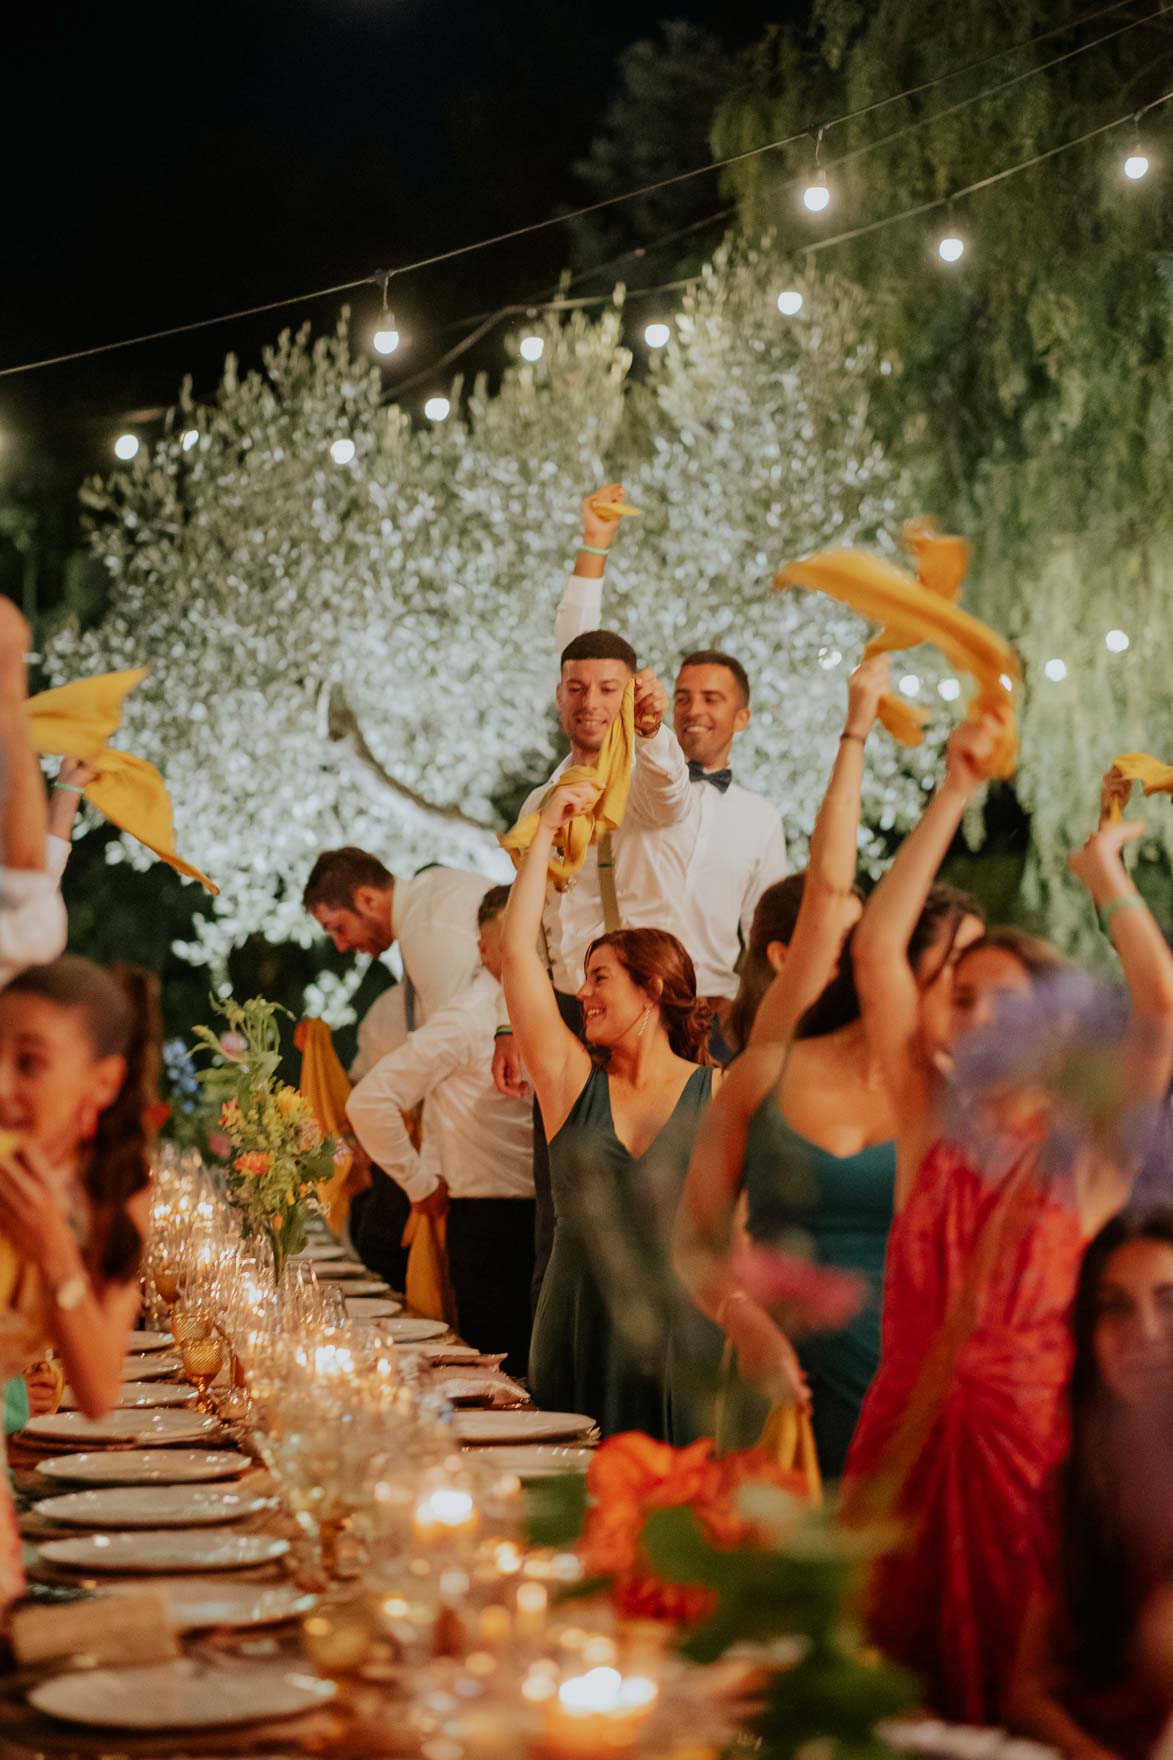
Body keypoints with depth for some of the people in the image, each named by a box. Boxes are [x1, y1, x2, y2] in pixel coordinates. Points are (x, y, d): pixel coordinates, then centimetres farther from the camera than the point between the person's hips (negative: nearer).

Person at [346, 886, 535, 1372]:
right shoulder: (465, 1022, -11)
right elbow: (368, 1101, -16)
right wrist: (420, 1183, -9)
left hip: (534, 1220, 7)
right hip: (489, 1221, -7)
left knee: (532, 1370, 8)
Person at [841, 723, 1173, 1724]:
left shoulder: (1090, 1152, -1)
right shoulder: (932, 1125, 5)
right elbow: (877, 952, -2)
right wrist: (954, 795, -3)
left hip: (1026, 1436, -2)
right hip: (907, 1435, 2)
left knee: (1010, 1682, 5)